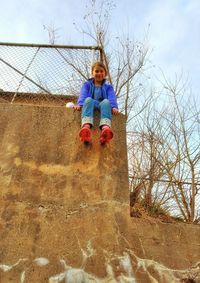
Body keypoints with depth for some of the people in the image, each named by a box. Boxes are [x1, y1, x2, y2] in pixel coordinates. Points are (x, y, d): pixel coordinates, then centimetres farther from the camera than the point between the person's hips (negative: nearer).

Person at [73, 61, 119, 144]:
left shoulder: (108, 87, 25)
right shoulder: (87, 84, 25)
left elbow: (112, 98, 3)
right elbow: (82, 95, 4)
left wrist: (114, 107, -20)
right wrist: (79, 104, -19)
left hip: (102, 106, 0)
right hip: (91, 105, 0)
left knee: (106, 101, -34)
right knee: (88, 100, -34)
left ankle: (105, 128, -64)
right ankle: (86, 127, -63)